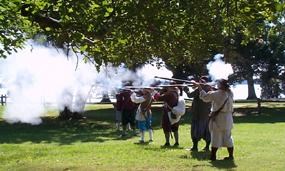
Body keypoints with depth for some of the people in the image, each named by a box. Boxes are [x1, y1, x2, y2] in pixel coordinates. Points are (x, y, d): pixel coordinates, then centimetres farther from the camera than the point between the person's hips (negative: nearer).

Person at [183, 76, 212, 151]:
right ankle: (207, 146, 14)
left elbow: (190, 95, -12)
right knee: (207, 129, 12)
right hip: (207, 113, 6)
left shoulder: (199, 89, -15)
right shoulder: (210, 89, 4)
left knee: (196, 129, 1)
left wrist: (186, 90, 7)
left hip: (198, 113, -6)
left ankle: (195, 146, 0)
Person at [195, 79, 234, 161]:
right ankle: (231, 155, 14)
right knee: (228, 137, 12)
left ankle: (213, 156, 10)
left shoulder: (216, 94, -14)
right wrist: (212, 89, 16)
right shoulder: (230, 93, 0)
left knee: (216, 137, 3)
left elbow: (205, 97, -4)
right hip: (228, 118, 5)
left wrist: (200, 87, 7)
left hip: (218, 118, -5)